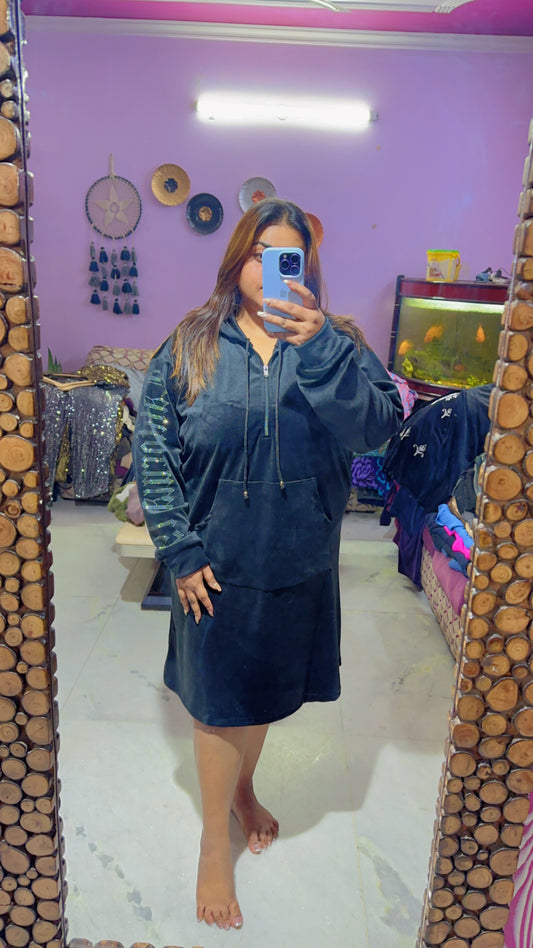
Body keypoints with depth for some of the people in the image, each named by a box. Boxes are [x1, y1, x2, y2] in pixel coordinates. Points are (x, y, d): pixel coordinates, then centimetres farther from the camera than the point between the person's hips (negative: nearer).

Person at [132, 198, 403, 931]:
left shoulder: (337, 345, -4)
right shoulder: (190, 346, -7)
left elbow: (379, 427, -19)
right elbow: (152, 451, -7)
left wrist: (318, 349, -31)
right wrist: (180, 552, -11)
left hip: (300, 564, 2)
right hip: (217, 566, -1)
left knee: (266, 689, 23)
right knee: (218, 700, 13)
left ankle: (244, 788, 54)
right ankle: (215, 842, 37)